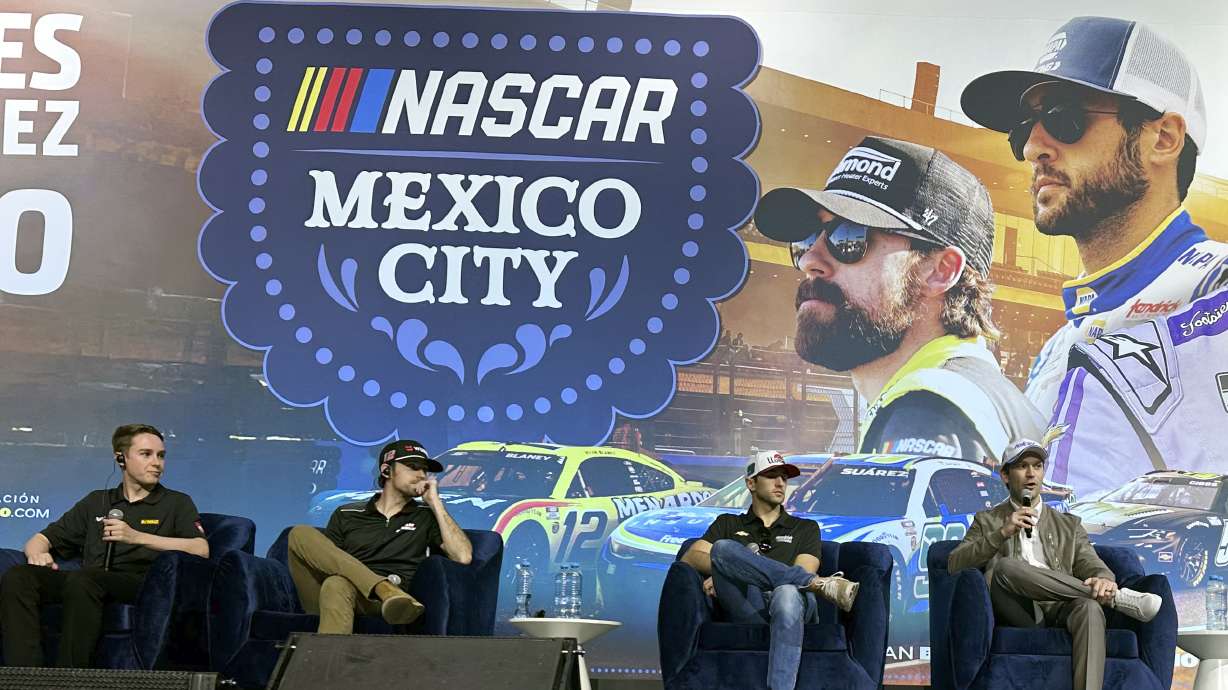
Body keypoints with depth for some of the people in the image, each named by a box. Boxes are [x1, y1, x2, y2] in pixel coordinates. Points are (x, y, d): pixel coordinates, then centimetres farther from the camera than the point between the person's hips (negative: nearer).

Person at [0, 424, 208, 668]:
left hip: (140, 583, -4)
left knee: (83, 578, -36)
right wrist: (37, 553, 1)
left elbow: (201, 550, -3)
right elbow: (41, 539, 28)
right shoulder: (96, 502, 29)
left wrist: (137, 537, -11)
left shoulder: (177, 503, 17)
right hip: (88, 583, 4)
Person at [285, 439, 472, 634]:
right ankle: (385, 587, -32)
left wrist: (435, 503, 5)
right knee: (301, 534, -21)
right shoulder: (346, 515, 21)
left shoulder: (426, 517, 18)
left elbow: (463, 556, 1)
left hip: (377, 603, -3)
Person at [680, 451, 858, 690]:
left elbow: (802, 571, 7)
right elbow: (688, 558, 14)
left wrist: (737, 571, -2)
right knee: (723, 548, -27)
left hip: (793, 600, -1)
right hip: (749, 609, 1)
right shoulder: (728, 525, 28)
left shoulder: (805, 528, 26)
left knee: (787, 593, -40)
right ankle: (820, 584, -32)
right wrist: (725, 568, -7)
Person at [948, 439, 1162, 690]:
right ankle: (1119, 597, -25)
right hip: (1019, 613, -1)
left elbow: (1093, 566, 12)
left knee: (1089, 608, -34)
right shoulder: (987, 521, 21)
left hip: (1059, 610, 1)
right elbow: (954, 565, 6)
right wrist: (1002, 533, -6)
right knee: (1005, 567, -34)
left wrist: (1104, 580, -14)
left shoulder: (1069, 525, 26)